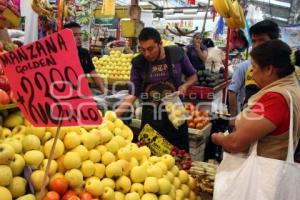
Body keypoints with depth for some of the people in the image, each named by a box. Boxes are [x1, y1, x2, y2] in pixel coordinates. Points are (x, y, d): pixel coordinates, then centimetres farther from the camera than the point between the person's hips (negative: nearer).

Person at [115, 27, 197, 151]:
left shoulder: (177, 54, -9)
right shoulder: (138, 63, -8)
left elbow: (193, 76, 6)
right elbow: (133, 94, -6)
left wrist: (185, 85, -15)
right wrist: (116, 114, -18)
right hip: (150, 120, 0)